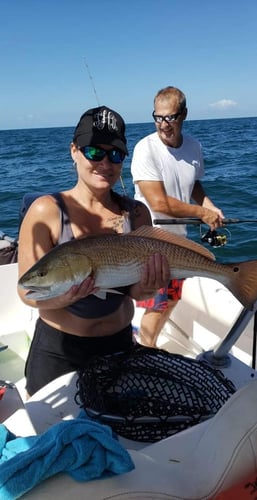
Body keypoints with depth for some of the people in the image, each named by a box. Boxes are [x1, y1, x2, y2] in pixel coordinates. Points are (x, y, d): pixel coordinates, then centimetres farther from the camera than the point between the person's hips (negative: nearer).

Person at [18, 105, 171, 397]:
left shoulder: (136, 213, -7)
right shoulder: (47, 211, -17)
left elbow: (134, 291, -7)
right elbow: (28, 292, -18)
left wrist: (147, 286, -28)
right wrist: (67, 296, -37)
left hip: (119, 342, 3)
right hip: (57, 348, -2)